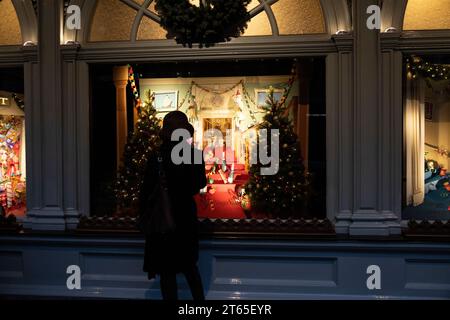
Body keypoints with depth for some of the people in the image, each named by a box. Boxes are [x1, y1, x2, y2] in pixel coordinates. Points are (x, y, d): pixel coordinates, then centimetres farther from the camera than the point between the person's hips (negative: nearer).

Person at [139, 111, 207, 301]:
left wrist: (144, 214, 1)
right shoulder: (195, 155, -6)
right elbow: (201, 184, 7)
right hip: (187, 217, 4)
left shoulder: (157, 159, -17)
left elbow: (147, 192, -12)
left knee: (167, 271, 8)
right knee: (189, 265, 22)